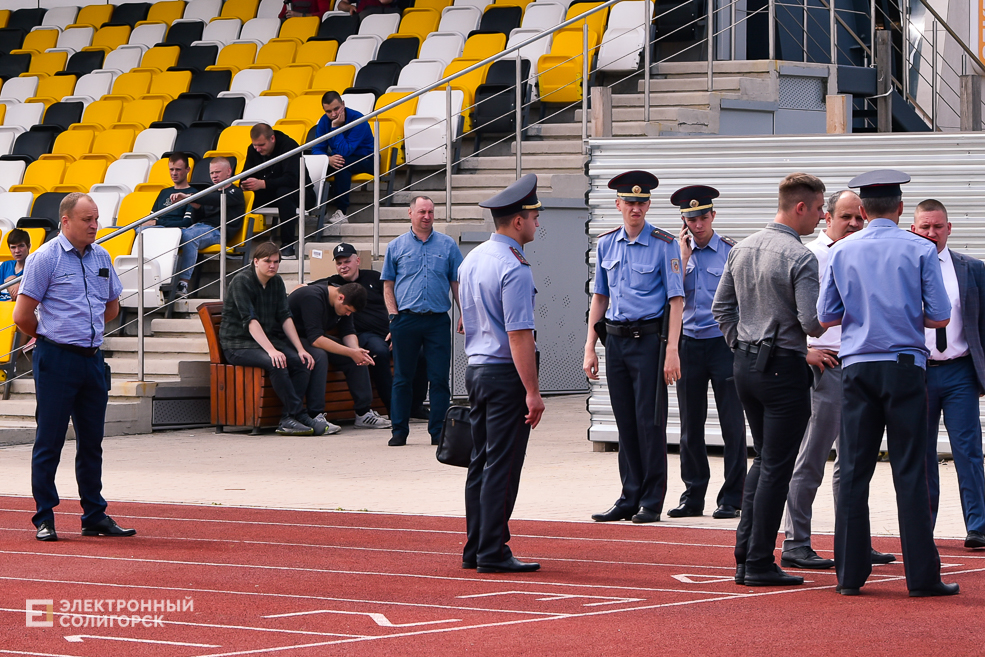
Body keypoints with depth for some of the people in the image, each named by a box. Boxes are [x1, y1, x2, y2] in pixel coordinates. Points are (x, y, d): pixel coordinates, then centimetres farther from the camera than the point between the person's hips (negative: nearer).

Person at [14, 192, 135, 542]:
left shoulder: (101, 257, 10)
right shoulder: (44, 258, -8)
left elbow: (112, 307, 24)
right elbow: (22, 316, -7)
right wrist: (52, 338, 7)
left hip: (92, 359, 6)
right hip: (56, 361, -6)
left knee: (92, 443, 10)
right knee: (49, 442, -1)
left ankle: (95, 516, 17)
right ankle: (44, 519, 4)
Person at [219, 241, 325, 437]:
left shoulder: (277, 282, 9)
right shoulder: (241, 281, -13)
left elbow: (285, 317, 4)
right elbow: (250, 320, -22)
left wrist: (301, 349, -9)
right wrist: (271, 350, -33)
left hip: (269, 338, 7)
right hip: (238, 344, -7)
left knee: (301, 362, -20)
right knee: (276, 363, -34)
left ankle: (288, 420, -23)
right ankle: (300, 415, -27)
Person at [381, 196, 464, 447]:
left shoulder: (447, 246, 10)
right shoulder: (396, 247, 9)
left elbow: (457, 283, 11)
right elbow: (388, 285, 10)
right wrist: (394, 314, -2)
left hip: (438, 320, 0)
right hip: (406, 320, 0)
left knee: (439, 378, -2)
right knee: (402, 378, 5)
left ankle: (438, 431, 4)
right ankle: (399, 431, 11)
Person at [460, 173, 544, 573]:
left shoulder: (472, 261, 11)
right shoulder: (514, 270, -17)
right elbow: (519, 334, -21)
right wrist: (532, 391, -20)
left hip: (476, 369, 9)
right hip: (506, 374, -9)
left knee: (481, 462, 13)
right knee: (502, 466, -5)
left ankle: (474, 550, 16)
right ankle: (492, 553, -4)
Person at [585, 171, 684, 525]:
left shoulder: (664, 245, -6)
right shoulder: (606, 244, 9)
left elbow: (676, 300, -8)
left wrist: (672, 351, -15)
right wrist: (590, 346, 9)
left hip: (649, 339, -5)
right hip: (616, 339, 5)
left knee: (649, 421, -3)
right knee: (625, 423, 9)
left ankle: (651, 503, 3)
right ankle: (629, 498, 16)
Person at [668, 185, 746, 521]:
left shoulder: (731, 252, 1)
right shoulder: (678, 253, 10)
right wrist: (684, 254, -4)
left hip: (724, 341, -3)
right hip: (689, 342, 3)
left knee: (732, 423, -3)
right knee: (691, 426, 7)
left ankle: (731, 498, 2)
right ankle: (693, 496, 14)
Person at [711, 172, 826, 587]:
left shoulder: (742, 249, 8)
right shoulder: (800, 258, -16)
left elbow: (721, 307, 14)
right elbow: (812, 323, -19)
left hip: (745, 363, 8)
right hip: (784, 367, -8)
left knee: (763, 458, 19)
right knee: (776, 466, -2)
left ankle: (744, 556, 17)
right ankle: (759, 564, -1)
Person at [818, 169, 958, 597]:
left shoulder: (842, 252, 3)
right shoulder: (920, 250, -2)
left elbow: (825, 316, 6)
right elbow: (940, 316, -3)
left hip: (857, 368, 2)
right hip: (905, 366, -2)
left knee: (854, 471, 5)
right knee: (910, 471, -1)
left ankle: (850, 574, 4)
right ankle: (922, 575, -2)